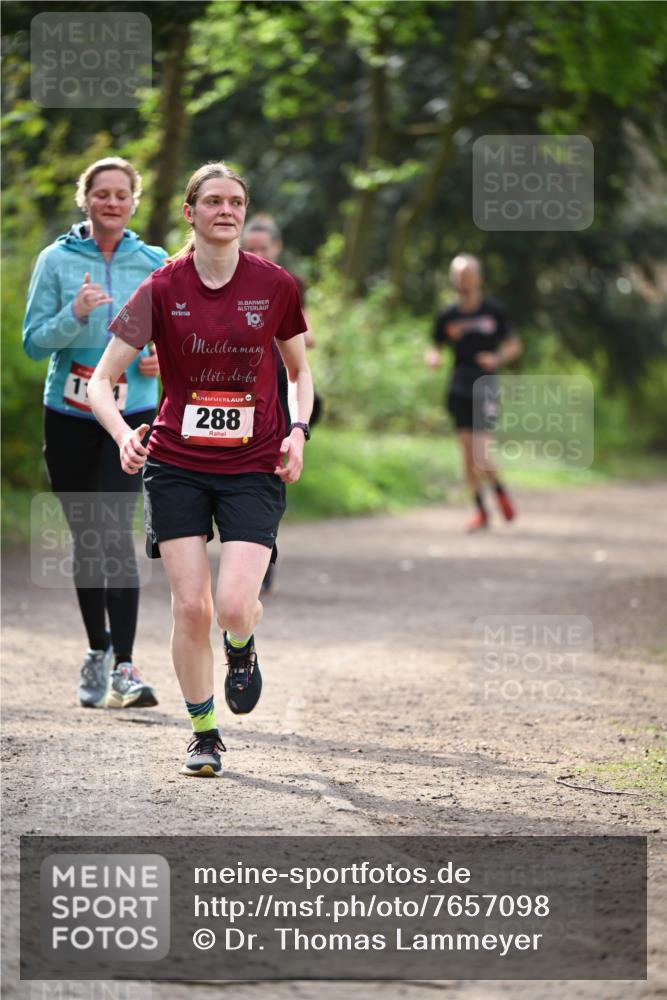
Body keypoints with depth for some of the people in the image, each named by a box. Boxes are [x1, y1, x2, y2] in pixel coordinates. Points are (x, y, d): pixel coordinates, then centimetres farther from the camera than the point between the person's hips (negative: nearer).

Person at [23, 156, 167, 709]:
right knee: (85, 536, 8)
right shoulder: (57, 260, 0)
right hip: (69, 415, 1)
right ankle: (97, 650, 25)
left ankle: (124, 665, -18)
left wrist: (166, 357, -5)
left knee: (115, 530, -16)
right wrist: (75, 315, -20)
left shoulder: (155, 264, 4)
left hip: (132, 414, -1)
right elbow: (33, 341, -3)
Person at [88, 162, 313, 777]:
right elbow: (103, 381, -4)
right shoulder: (162, 289, -4)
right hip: (176, 465, 0)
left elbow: (301, 369, 14)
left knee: (234, 606, -16)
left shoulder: (275, 285, -1)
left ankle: (243, 647, 22)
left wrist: (298, 431, -3)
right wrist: (124, 434, -23)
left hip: (254, 468, 0)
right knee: (190, 606, -5)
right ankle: (204, 734, 14)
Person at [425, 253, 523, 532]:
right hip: (459, 388, 3)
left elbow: (514, 345, 8)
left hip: (485, 385, -3)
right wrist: (433, 358, -10)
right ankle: (480, 510, 15)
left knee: (480, 453, -13)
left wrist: (498, 358, -12)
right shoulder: (447, 316, 5)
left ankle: (500, 491, 15)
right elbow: (435, 348, 14)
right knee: (467, 453, 4)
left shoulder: (494, 312, 0)